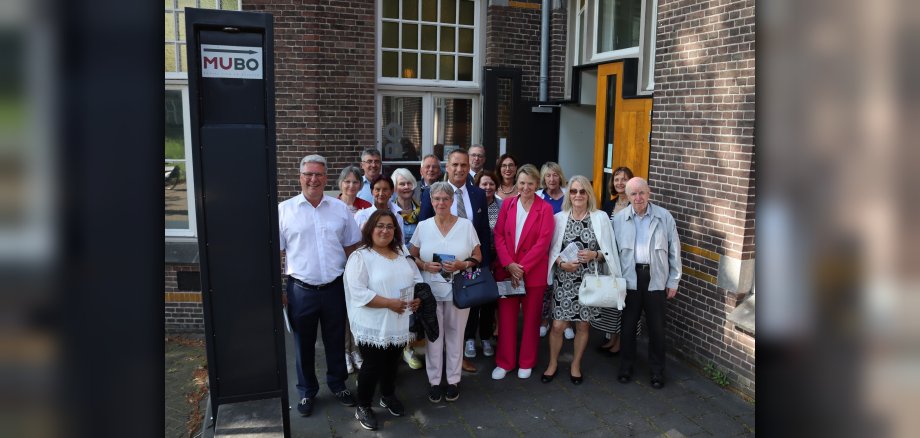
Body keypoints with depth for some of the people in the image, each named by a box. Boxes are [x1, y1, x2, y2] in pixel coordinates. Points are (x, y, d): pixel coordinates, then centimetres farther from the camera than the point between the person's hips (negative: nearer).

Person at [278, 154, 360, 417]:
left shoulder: (340, 208, 3)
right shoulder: (284, 210, -4)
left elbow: (352, 247, 9)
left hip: (335, 287, 2)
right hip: (301, 289, -2)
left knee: (336, 341, 16)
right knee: (304, 344, 13)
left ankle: (338, 385, 36)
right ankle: (307, 392, 31)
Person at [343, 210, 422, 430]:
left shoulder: (402, 254, 9)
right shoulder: (360, 257, -13)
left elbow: (416, 278, 15)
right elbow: (358, 293, -21)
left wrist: (418, 298, -5)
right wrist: (389, 303, -23)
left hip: (400, 323, 6)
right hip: (374, 326, -6)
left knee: (392, 362, 19)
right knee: (373, 366, 2)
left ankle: (388, 396, 41)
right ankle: (362, 407, 21)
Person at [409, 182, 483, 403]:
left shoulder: (466, 225, 0)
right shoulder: (423, 226, 3)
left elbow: (478, 257, 4)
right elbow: (412, 257, 8)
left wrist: (462, 265, -15)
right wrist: (425, 265, -12)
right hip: (431, 290, 1)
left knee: (455, 334, 7)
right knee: (433, 335, 7)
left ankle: (453, 380, 23)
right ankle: (434, 381, 21)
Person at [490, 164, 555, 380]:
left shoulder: (545, 208, -4)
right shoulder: (507, 203, 5)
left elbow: (543, 242, -11)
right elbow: (498, 235, 0)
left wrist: (522, 267, -15)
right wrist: (509, 264, -12)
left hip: (533, 272, -2)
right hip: (506, 270, 2)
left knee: (531, 318, 9)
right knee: (506, 317, 7)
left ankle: (526, 362, 24)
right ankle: (504, 362, 20)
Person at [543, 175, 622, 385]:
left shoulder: (601, 218, -3)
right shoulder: (559, 218, 1)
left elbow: (610, 251, 0)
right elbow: (552, 250, 2)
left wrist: (594, 254, -18)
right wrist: (562, 263, -15)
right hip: (564, 280, 0)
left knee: (583, 325, 11)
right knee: (558, 325, 0)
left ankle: (576, 366, 31)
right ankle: (553, 364, 24)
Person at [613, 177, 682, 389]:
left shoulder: (664, 217, -2)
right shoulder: (619, 218, -1)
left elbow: (674, 250, 3)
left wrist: (673, 281, 3)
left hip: (656, 279, 0)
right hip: (629, 278, 0)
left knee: (656, 327, 9)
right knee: (628, 324, 11)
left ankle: (657, 370, 24)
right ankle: (626, 366, 27)